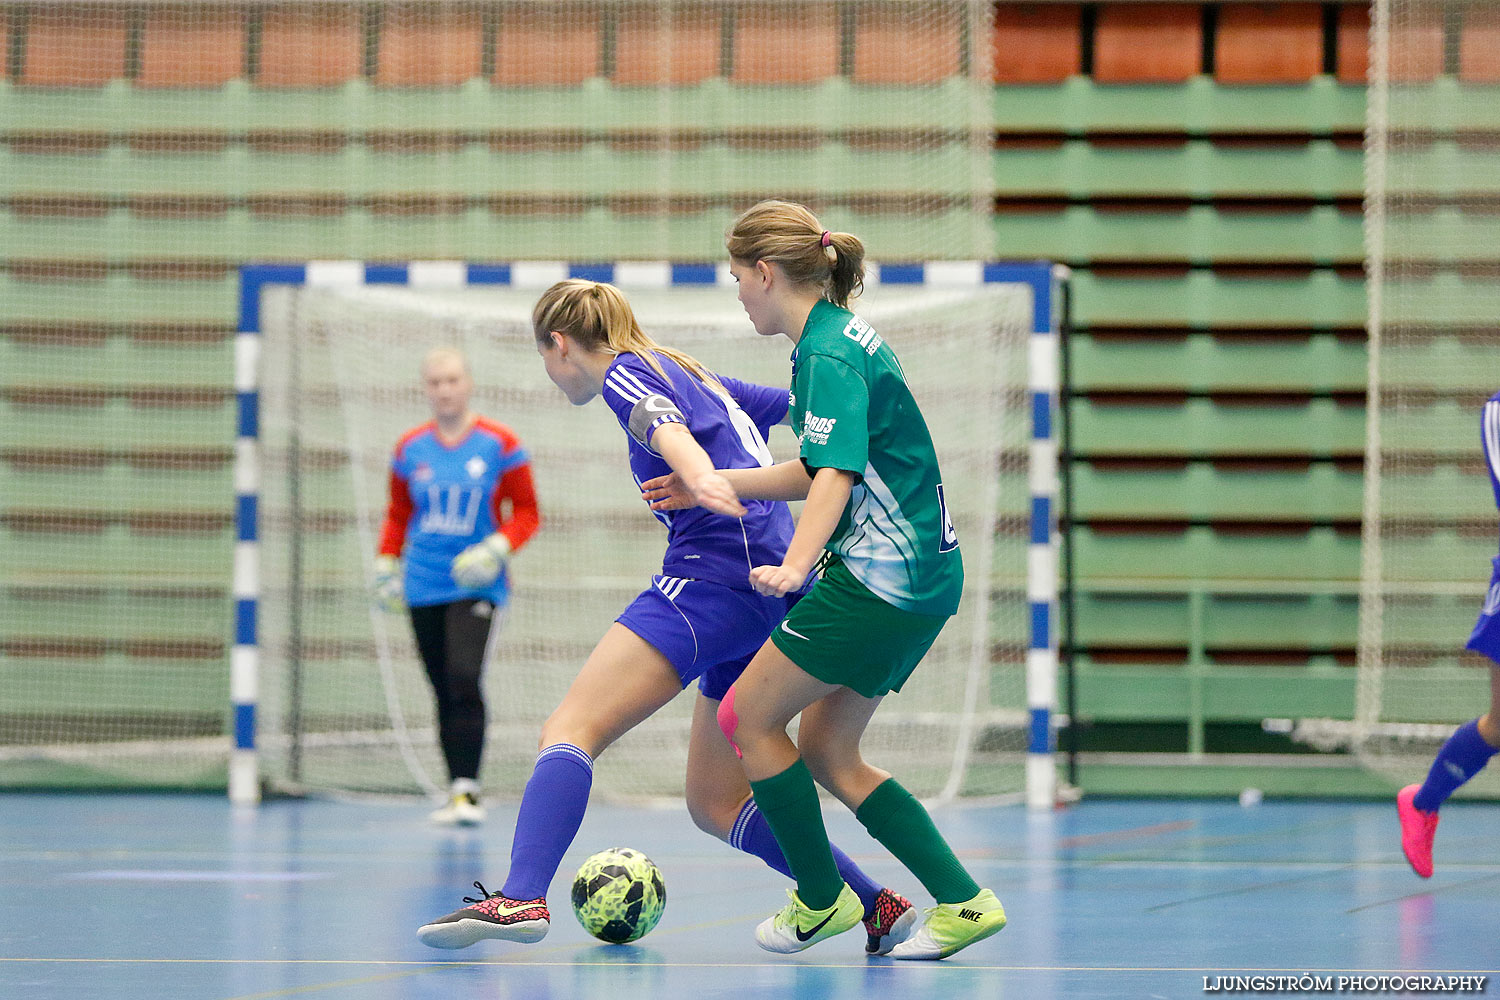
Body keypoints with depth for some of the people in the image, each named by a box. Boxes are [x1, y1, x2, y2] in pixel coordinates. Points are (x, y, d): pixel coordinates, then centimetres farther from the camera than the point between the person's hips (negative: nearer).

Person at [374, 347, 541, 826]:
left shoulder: (500, 444, -2)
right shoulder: (410, 448, 7)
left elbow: (526, 513, 2)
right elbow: (398, 515, 19)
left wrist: (497, 549, -15)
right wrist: (386, 563, 7)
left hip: (477, 584, -4)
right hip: (424, 586, 4)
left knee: (464, 679, -20)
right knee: (444, 692, 4)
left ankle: (467, 790, -22)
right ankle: (456, 795, 12)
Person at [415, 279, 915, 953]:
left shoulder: (626, 371, 2)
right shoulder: (695, 377, 28)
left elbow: (663, 424, -21)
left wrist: (700, 476, -40)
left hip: (712, 575, -9)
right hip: (774, 595, 9)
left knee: (569, 730, -17)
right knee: (715, 803, 15)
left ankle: (522, 898, -36)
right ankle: (878, 908, 10)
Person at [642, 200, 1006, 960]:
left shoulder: (828, 353, -14)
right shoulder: (842, 340, 16)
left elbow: (835, 475, -26)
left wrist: (795, 567, -39)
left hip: (877, 576, -10)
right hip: (924, 577, 10)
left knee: (748, 717, 0)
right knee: (826, 753, 12)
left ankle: (821, 899, 9)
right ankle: (962, 902, 7)